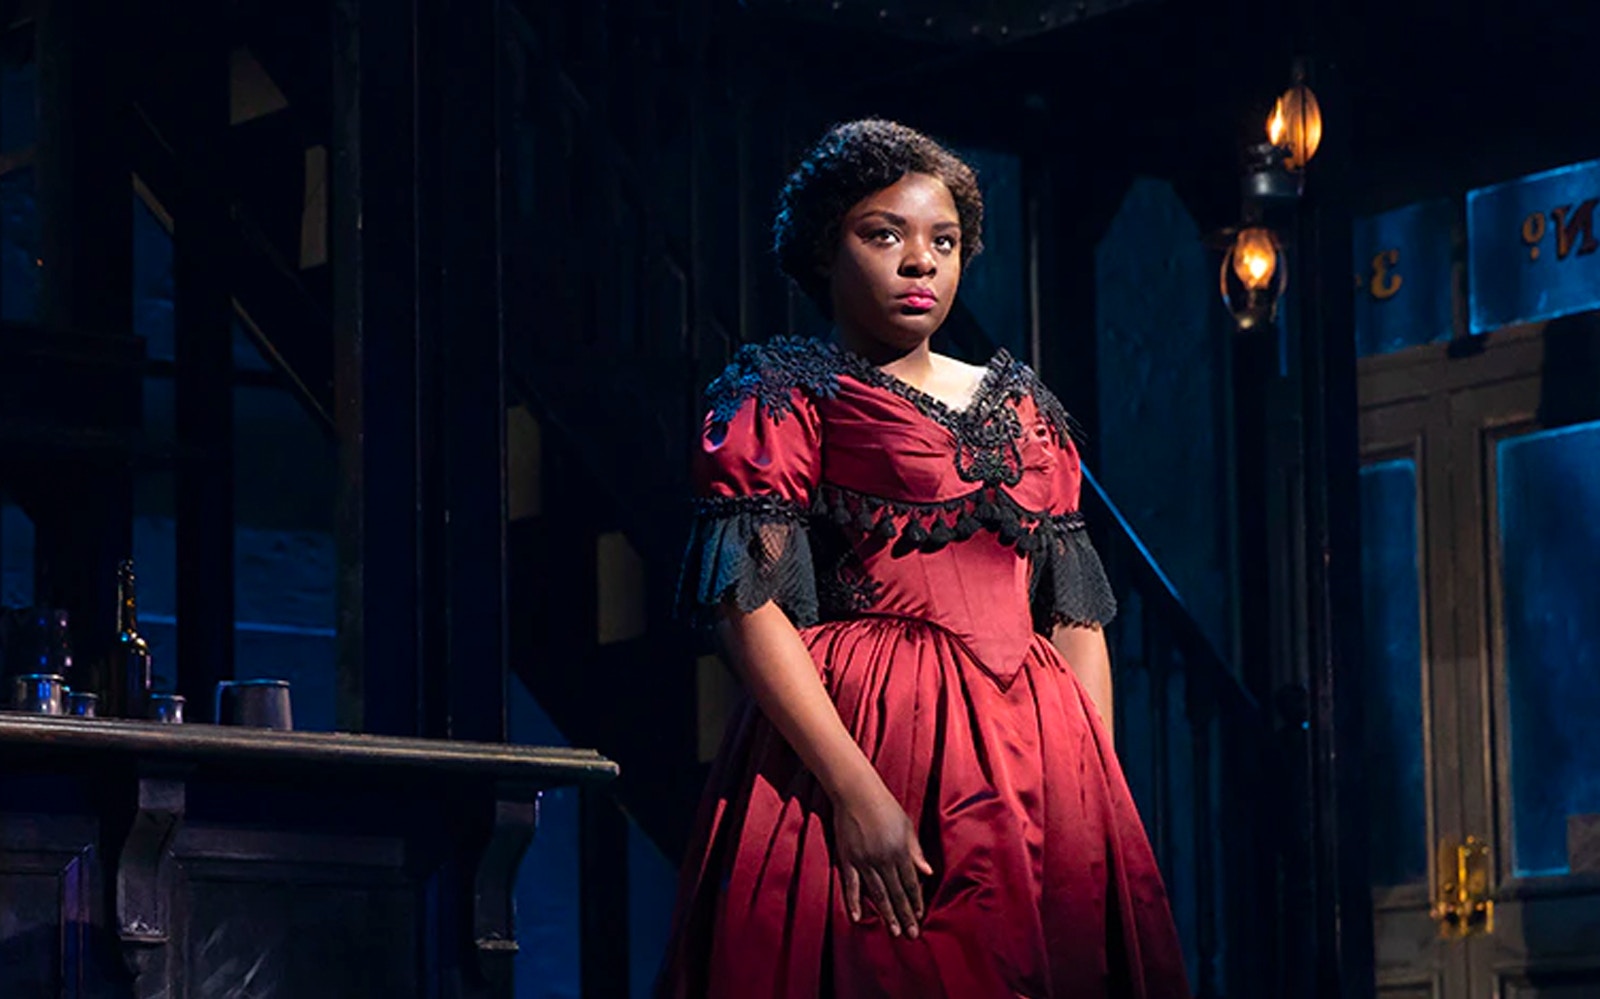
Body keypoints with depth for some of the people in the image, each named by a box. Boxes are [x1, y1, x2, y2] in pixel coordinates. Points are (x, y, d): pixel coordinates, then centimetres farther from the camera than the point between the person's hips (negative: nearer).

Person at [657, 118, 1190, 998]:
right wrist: (855, 790, -19)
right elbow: (747, 603, -8)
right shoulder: (781, 391, 3)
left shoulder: (1021, 406, 19)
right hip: (858, 739, -5)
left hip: (1034, 760, 5)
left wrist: (1104, 799, 4)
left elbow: (1076, 615, 17)